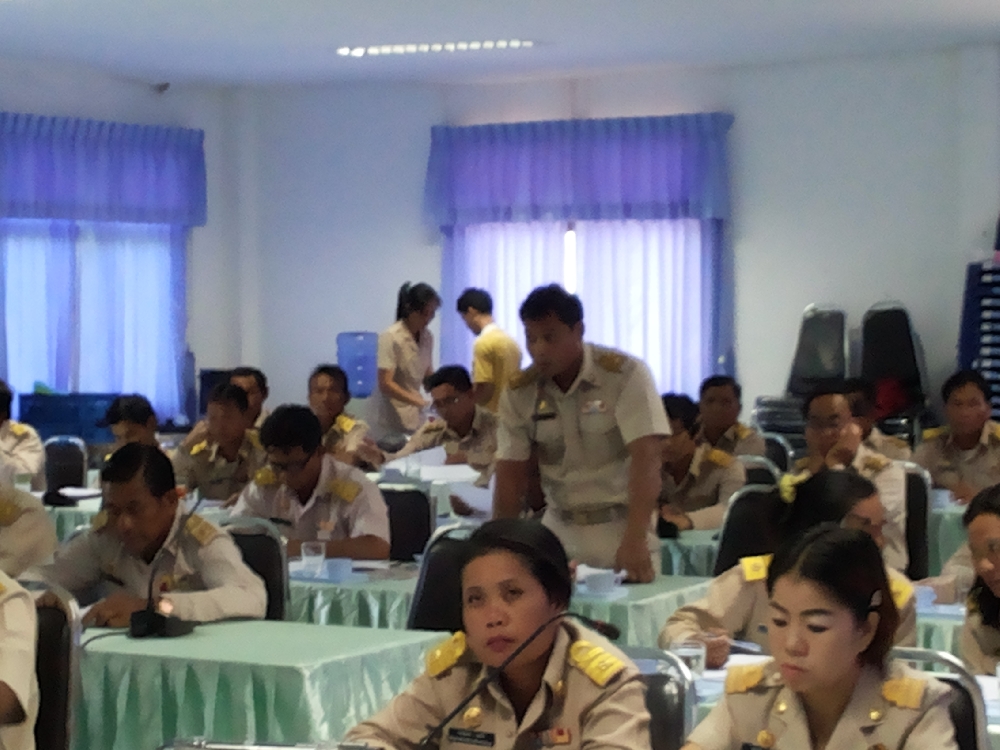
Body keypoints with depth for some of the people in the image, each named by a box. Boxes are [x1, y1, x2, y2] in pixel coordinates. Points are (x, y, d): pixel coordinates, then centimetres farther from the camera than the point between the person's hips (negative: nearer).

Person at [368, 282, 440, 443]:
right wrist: (421, 402, -28)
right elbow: (385, 384, -19)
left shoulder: (427, 337, 4)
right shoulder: (391, 337, -15)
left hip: (414, 415, 6)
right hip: (390, 417, -6)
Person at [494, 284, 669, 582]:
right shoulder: (518, 393, -1)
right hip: (558, 529, 3)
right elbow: (511, 475, 2)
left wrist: (635, 541, -28)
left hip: (621, 526, -3)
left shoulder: (626, 374, -13)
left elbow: (646, 458, -19)